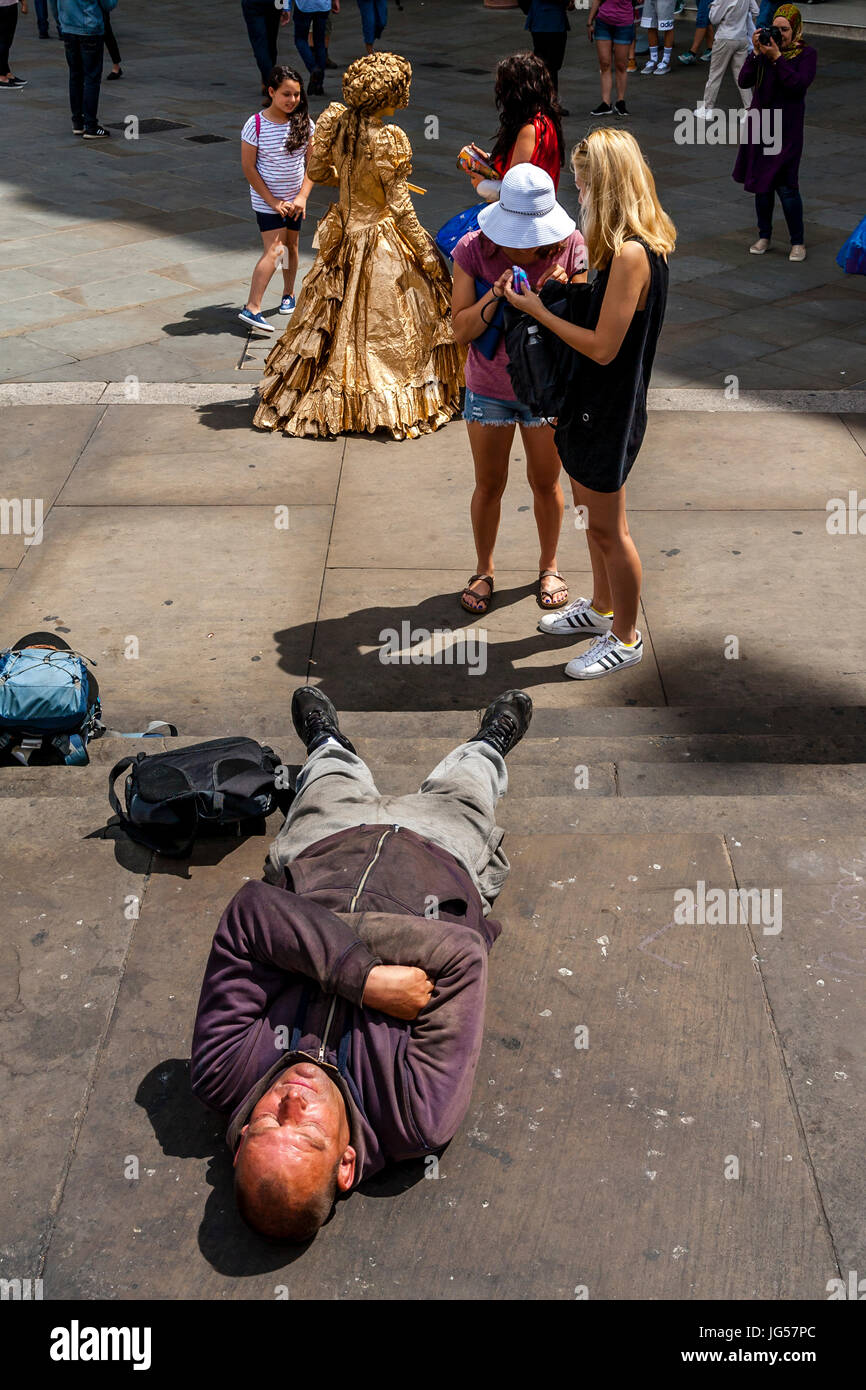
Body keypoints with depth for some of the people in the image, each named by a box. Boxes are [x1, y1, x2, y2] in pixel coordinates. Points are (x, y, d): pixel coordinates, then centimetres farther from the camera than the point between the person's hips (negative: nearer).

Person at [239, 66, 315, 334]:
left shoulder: (304, 123, -4)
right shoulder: (255, 125, -15)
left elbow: (312, 163, 0)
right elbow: (248, 167, -12)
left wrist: (302, 197, -10)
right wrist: (273, 201, -14)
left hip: (295, 199, 4)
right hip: (266, 199, -4)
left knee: (291, 245, 15)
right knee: (273, 250, -14)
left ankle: (288, 294, 36)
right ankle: (252, 308, -17)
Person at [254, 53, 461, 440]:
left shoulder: (335, 119, -6)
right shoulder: (389, 140, -23)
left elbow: (316, 171, 6)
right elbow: (400, 206, -19)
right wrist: (426, 251, -10)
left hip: (343, 232, 6)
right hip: (382, 236, -6)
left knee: (334, 316, 18)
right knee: (382, 323, 5)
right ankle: (402, 407, 17)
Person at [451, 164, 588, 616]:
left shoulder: (570, 247, -14)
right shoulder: (473, 249, -15)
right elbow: (461, 330, -13)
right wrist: (495, 297, -30)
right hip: (488, 388, 0)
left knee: (546, 483, 14)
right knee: (489, 485, 13)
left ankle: (548, 566, 37)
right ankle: (484, 572, 34)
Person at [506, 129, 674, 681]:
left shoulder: (630, 253, -26)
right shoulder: (641, 244, 5)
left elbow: (603, 347, -25)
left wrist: (537, 309, -17)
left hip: (609, 413, -10)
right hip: (594, 405, 10)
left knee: (608, 530, 4)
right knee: (594, 516, 23)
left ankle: (626, 638, 20)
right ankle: (601, 609, 41)